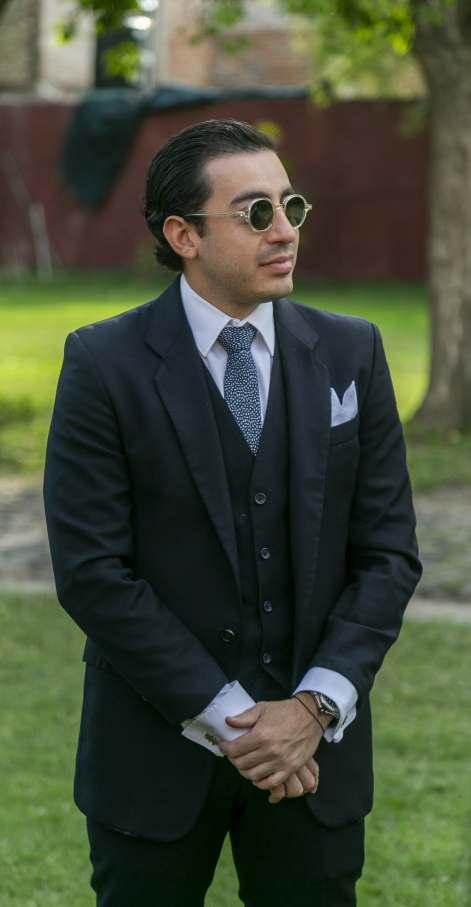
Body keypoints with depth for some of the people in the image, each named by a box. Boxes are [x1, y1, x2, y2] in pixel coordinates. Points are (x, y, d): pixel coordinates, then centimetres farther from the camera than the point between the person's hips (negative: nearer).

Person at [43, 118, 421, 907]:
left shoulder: (350, 353, 2)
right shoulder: (105, 364, -7)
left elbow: (388, 550, 1)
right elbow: (91, 570, -11)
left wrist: (316, 706, -11)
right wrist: (225, 717, -14)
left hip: (316, 745, 2)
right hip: (158, 745, -2)